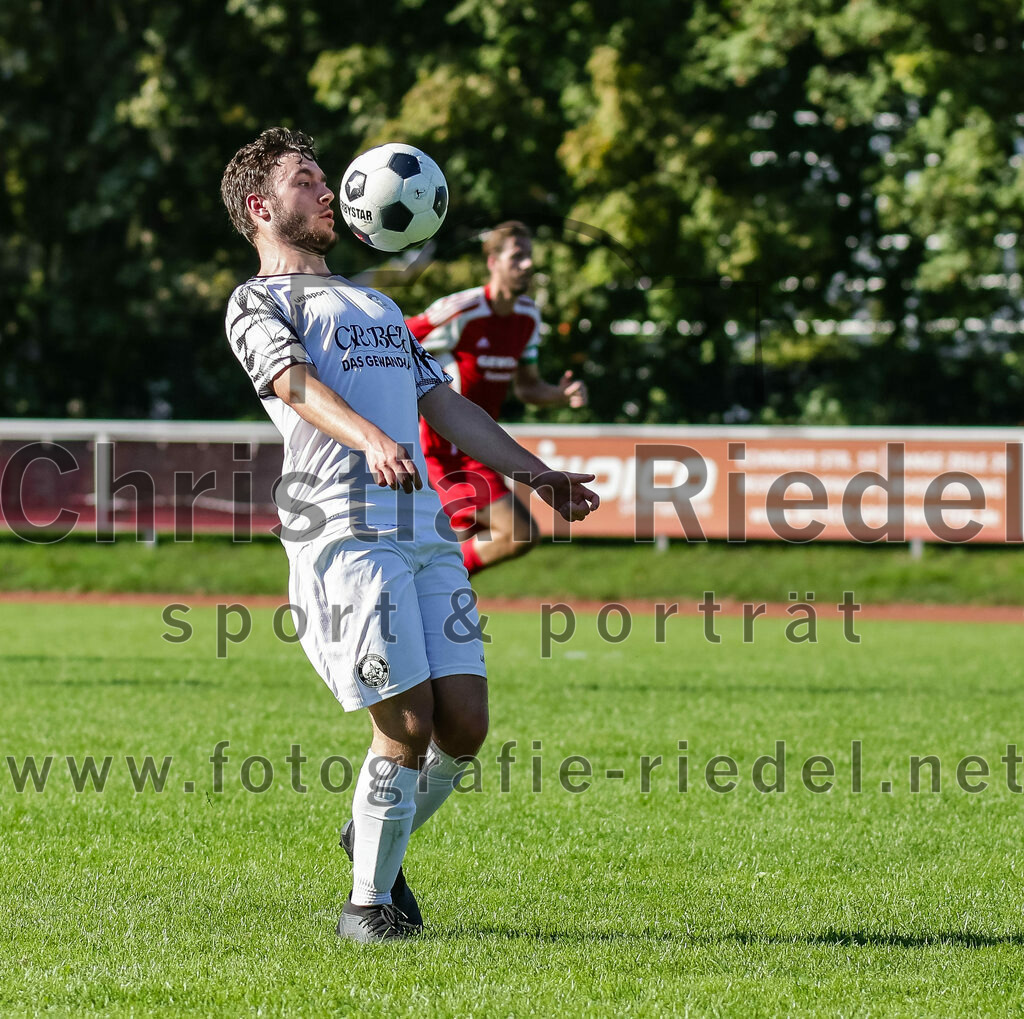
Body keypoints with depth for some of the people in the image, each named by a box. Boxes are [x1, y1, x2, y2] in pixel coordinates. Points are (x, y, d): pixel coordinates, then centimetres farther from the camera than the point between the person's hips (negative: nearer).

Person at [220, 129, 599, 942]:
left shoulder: (379, 308, 33)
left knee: (465, 725, -2)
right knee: (408, 724, -12)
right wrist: (371, 439, -30)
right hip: (343, 531, -6)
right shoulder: (257, 304, 9)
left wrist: (540, 475, 22)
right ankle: (368, 901, 3)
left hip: (426, 527, 6)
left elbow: (448, 408, 32)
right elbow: (295, 384, -11)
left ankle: (377, 839, 24)